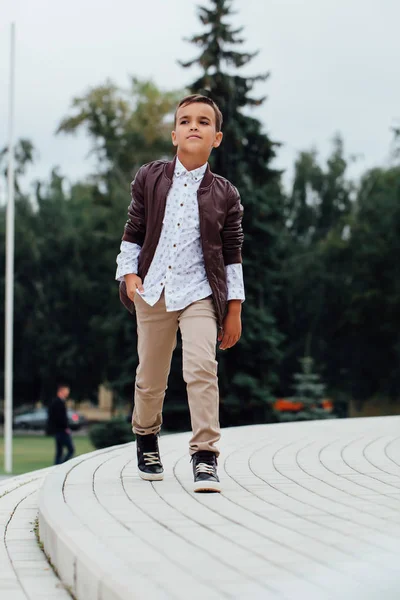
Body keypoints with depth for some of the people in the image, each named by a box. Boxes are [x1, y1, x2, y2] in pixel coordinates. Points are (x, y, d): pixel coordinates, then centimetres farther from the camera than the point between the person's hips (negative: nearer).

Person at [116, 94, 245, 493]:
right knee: (150, 376, 12)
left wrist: (234, 310, 3)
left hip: (199, 294, -2)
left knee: (201, 368, -20)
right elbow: (133, 232, 9)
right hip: (153, 291, 2)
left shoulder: (224, 195, 2)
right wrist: (129, 274, -5)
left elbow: (232, 255, 5)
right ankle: (146, 437, 38)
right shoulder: (149, 179, 4)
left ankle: (205, 455, -16)